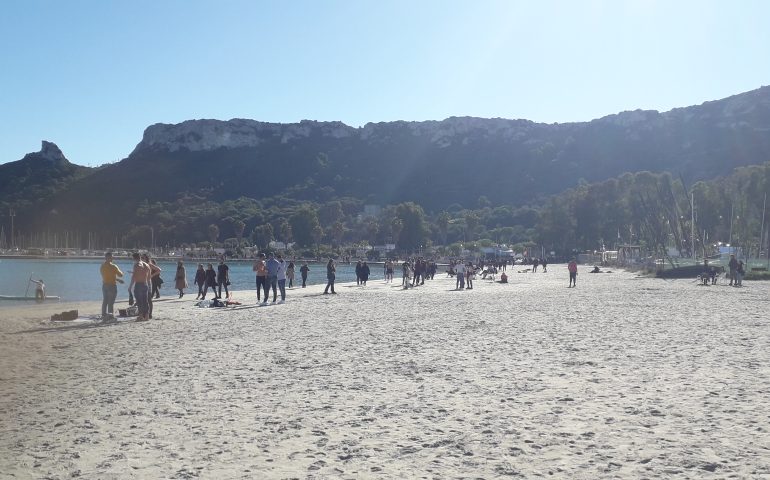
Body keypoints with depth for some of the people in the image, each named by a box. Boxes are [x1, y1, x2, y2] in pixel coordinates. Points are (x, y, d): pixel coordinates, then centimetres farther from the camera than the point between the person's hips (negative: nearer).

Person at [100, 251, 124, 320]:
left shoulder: (102, 266, 7)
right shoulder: (113, 267, -15)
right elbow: (121, 275, -6)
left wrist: (117, 279, 22)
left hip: (104, 285, 7)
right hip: (112, 286, -7)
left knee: (105, 301, 13)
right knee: (111, 302, -3)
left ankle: (104, 315, 17)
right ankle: (110, 316, -1)